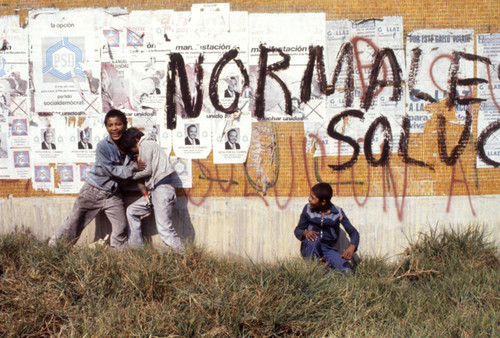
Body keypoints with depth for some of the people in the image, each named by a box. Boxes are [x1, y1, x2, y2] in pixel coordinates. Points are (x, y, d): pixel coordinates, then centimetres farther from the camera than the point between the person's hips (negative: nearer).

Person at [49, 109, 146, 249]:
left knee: (121, 227, -2)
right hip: (93, 190, -4)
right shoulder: (102, 146, -18)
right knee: (74, 222, 7)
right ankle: (53, 247, 24)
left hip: (112, 194, 4)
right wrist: (134, 167, -18)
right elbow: (111, 170, -21)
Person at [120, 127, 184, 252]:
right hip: (154, 190, 11)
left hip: (163, 188, -11)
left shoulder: (145, 145, -2)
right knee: (131, 211, 15)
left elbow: (147, 170, -10)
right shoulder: (150, 145, 26)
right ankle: (136, 247, 18)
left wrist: (131, 175, 3)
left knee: (164, 229, -17)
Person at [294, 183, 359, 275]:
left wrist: (352, 247, -27)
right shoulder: (308, 209, -4)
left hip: (327, 250, 0)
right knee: (313, 239, -37)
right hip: (309, 249, 0)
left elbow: (353, 232, -5)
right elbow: (297, 230, 4)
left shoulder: (337, 213, -6)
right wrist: (305, 233, -22)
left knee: (347, 270, -24)